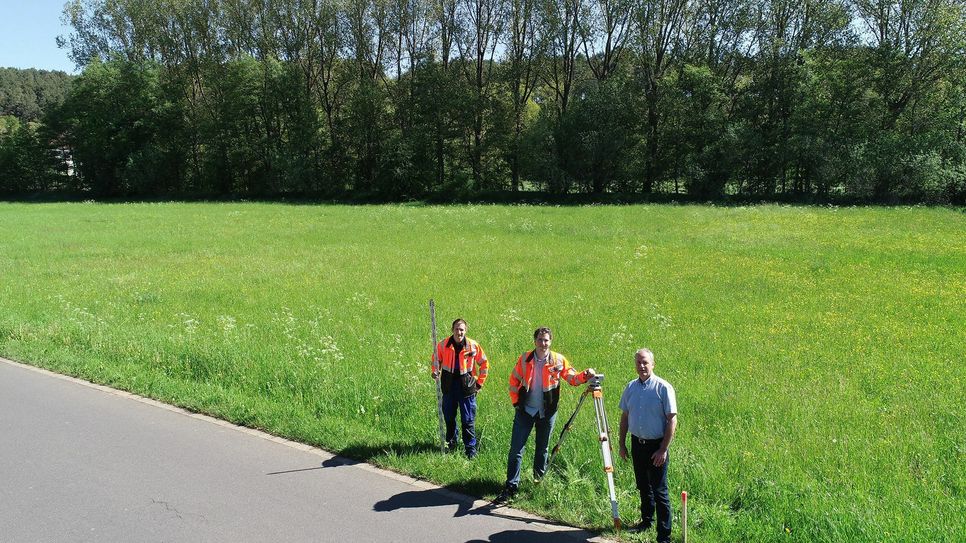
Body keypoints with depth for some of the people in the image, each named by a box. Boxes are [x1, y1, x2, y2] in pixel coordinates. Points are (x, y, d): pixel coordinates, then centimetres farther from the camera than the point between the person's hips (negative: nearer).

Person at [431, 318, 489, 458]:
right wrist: (436, 372, -5)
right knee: (449, 417, 14)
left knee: (468, 420, 2)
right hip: (449, 386, 2)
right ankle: (450, 443, 34)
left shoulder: (473, 345, -8)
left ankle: (471, 448, 12)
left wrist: (479, 383, 3)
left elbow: (484, 364, 4)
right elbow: (437, 360, 13)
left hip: (466, 386, -2)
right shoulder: (443, 345, -6)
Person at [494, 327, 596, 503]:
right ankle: (511, 487, 1)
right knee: (516, 449, -3)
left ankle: (539, 482, 31)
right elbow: (514, 380, 7)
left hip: (547, 412, 0)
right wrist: (516, 401, 2)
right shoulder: (525, 358, -3)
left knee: (542, 449, 14)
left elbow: (572, 378, -7)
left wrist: (585, 375, -26)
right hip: (525, 410, 0)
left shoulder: (558, 360, -5)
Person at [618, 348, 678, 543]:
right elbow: (624, 416, 13)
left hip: (656, 446, -5)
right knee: (643, 487, 18)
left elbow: (672, 420, -13)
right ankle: (646, 520, 36)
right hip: (637, 443, 5)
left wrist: (663, 450, -16)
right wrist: (622, 444, 11)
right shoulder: (631, 387, 4)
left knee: (659, 491, -2)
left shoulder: (663, 388, -13)